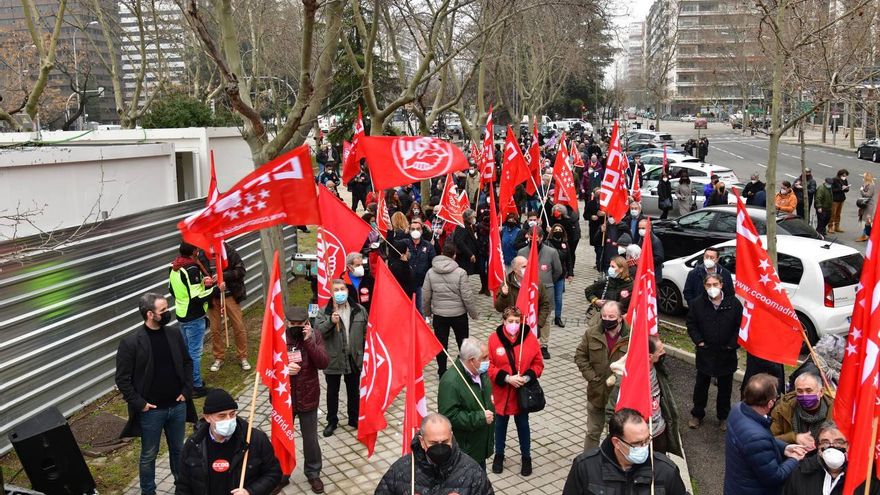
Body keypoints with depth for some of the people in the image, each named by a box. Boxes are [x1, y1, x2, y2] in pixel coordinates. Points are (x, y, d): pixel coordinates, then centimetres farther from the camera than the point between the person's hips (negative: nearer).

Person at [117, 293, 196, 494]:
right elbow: (122, 379, -10)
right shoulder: (130, 342, -16)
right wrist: (139, 403, -13)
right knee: (149, 455, 13)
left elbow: (187, 362, 9)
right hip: (151, 410, -4)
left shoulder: (174, 333, -2)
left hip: (177, 406, 4)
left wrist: (186, 390, 1)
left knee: (178, 449, 20)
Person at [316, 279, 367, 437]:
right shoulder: (324, 312, -8)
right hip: (333, 359, -2)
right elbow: (318, 331, -17)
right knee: (332, 392, 13)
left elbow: (366, 332, 7)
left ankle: (354, 419, 35)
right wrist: (330, 321, -31)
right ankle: (332, 421, 30)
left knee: (354, 391, 16)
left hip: (354, 358, 2)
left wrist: (366, 352, 5)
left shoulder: (359, 310, 0)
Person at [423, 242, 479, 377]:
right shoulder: (460, 272, -16)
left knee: (441, 344, 13)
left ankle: (442, 372, 23)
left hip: (439, 314, 2)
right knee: (463, 343, 16)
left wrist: (426, 312, 15)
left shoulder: (430, 272, -7)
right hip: (459, 314, -2)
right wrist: (473, 313, 1)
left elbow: (425, 295, -1)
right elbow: (467, 296, -13)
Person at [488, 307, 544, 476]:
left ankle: (526, 457, 33)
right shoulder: (494, 338, -13)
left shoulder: (529, 337, -10)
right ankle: (499, 455, 37)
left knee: (523, 424, 15)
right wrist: (507, 378, -20)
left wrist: (527, 377, -19)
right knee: (501, 423, 17)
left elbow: (538, 364, -3)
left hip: (523, 392, 0)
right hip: (501, 392, 0)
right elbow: (489, 366, -9)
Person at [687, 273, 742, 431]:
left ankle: (724, 416, 31)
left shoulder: (734, 303, -9)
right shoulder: (697, 303, -7)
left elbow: (741, 325, -3)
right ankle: (697, 414, 28)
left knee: (725, 387, 14)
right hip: (705, 353, 0)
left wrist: (733, 344, -10)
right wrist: (699, 341, -8)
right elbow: (691, 323, 1)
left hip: (726, 353, 0)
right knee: (701, 384, 13)